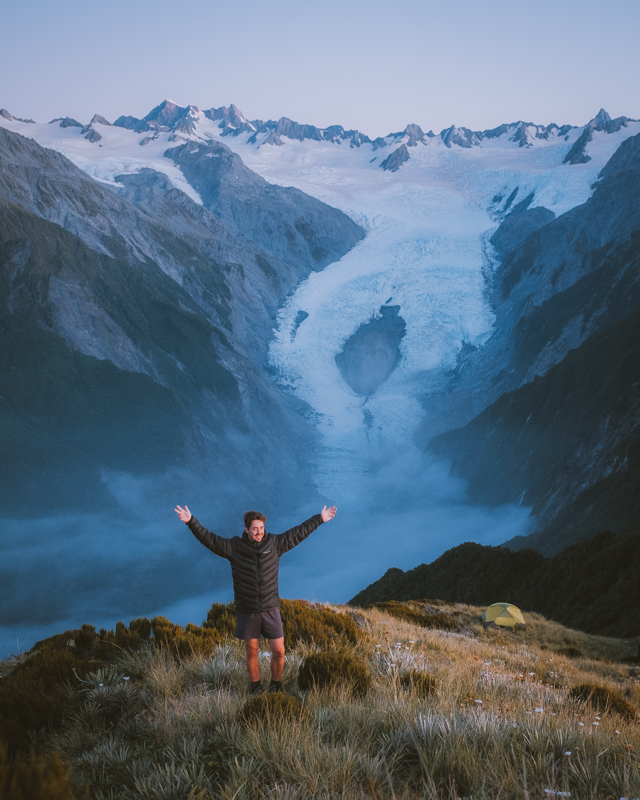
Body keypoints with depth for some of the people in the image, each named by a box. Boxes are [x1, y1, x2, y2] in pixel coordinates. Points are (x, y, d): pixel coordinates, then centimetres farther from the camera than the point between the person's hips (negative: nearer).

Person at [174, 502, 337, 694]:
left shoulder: (274, 544, -2)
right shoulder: (235, 547, -6)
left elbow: (299, 533, 6)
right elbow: (209, 538, -10)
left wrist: (320, 519, 10)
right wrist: (191, 522, -19)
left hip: (270, 609, 1)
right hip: (247, 611, -1)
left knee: (278, 652, 2)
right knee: (251, 652, 12)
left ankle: (275, 687, 25)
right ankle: (255, 689, 30)